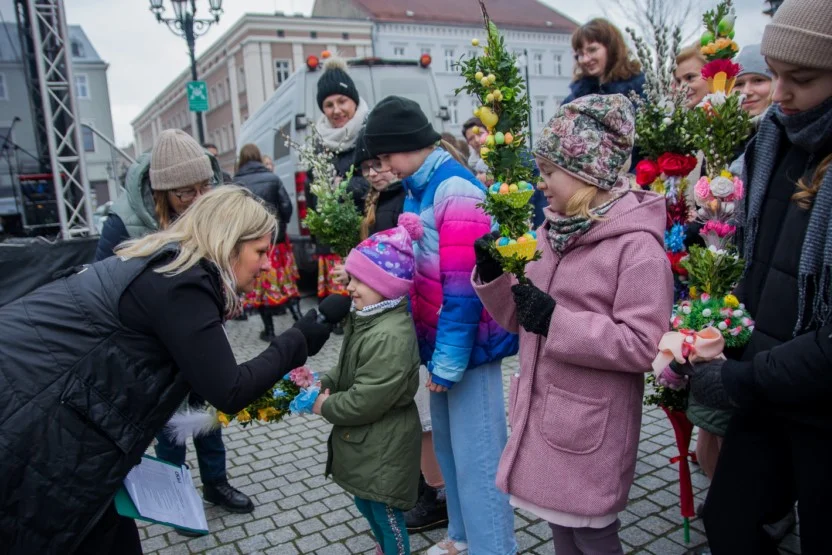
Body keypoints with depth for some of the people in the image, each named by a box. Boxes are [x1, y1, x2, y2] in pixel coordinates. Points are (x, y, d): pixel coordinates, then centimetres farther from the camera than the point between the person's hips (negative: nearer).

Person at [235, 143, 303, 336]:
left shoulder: (236, 184, -5)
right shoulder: (272, 179, -1)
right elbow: (286, 206, -4)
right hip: (276, 238, 1)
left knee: (261, 284, 7)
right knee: (285, 281, 13)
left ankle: (269, 330, 12)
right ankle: (298, 318, 6)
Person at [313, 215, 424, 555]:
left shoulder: (391, 336, -30)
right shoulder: (368, 319, 3)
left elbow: (366, 400, -28)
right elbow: (348, 370, 14)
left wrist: (326, 407, -14)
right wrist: (324, 384, -3)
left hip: (385, 446, -10)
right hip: (365, 439, 10)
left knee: (385, 511, 9)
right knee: (366, 503, 26)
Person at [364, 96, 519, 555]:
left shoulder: (455, 189, -18)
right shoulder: (417, 191, 10)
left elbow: (463, 287, -21)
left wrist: (449, 358, -19)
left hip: (467, 344, -9)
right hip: (441, 340, 9)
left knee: (475, 455, 0)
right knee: (447, 445, 19)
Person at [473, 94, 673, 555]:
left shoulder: (637, 245, -16)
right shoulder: (552, 231, 6)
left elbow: (641, 345, -21)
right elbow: (519, 318, 11)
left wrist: (556, 321, -25)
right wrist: (492, 274, -7)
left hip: (591, 425, -7)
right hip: (542, 413, 7)